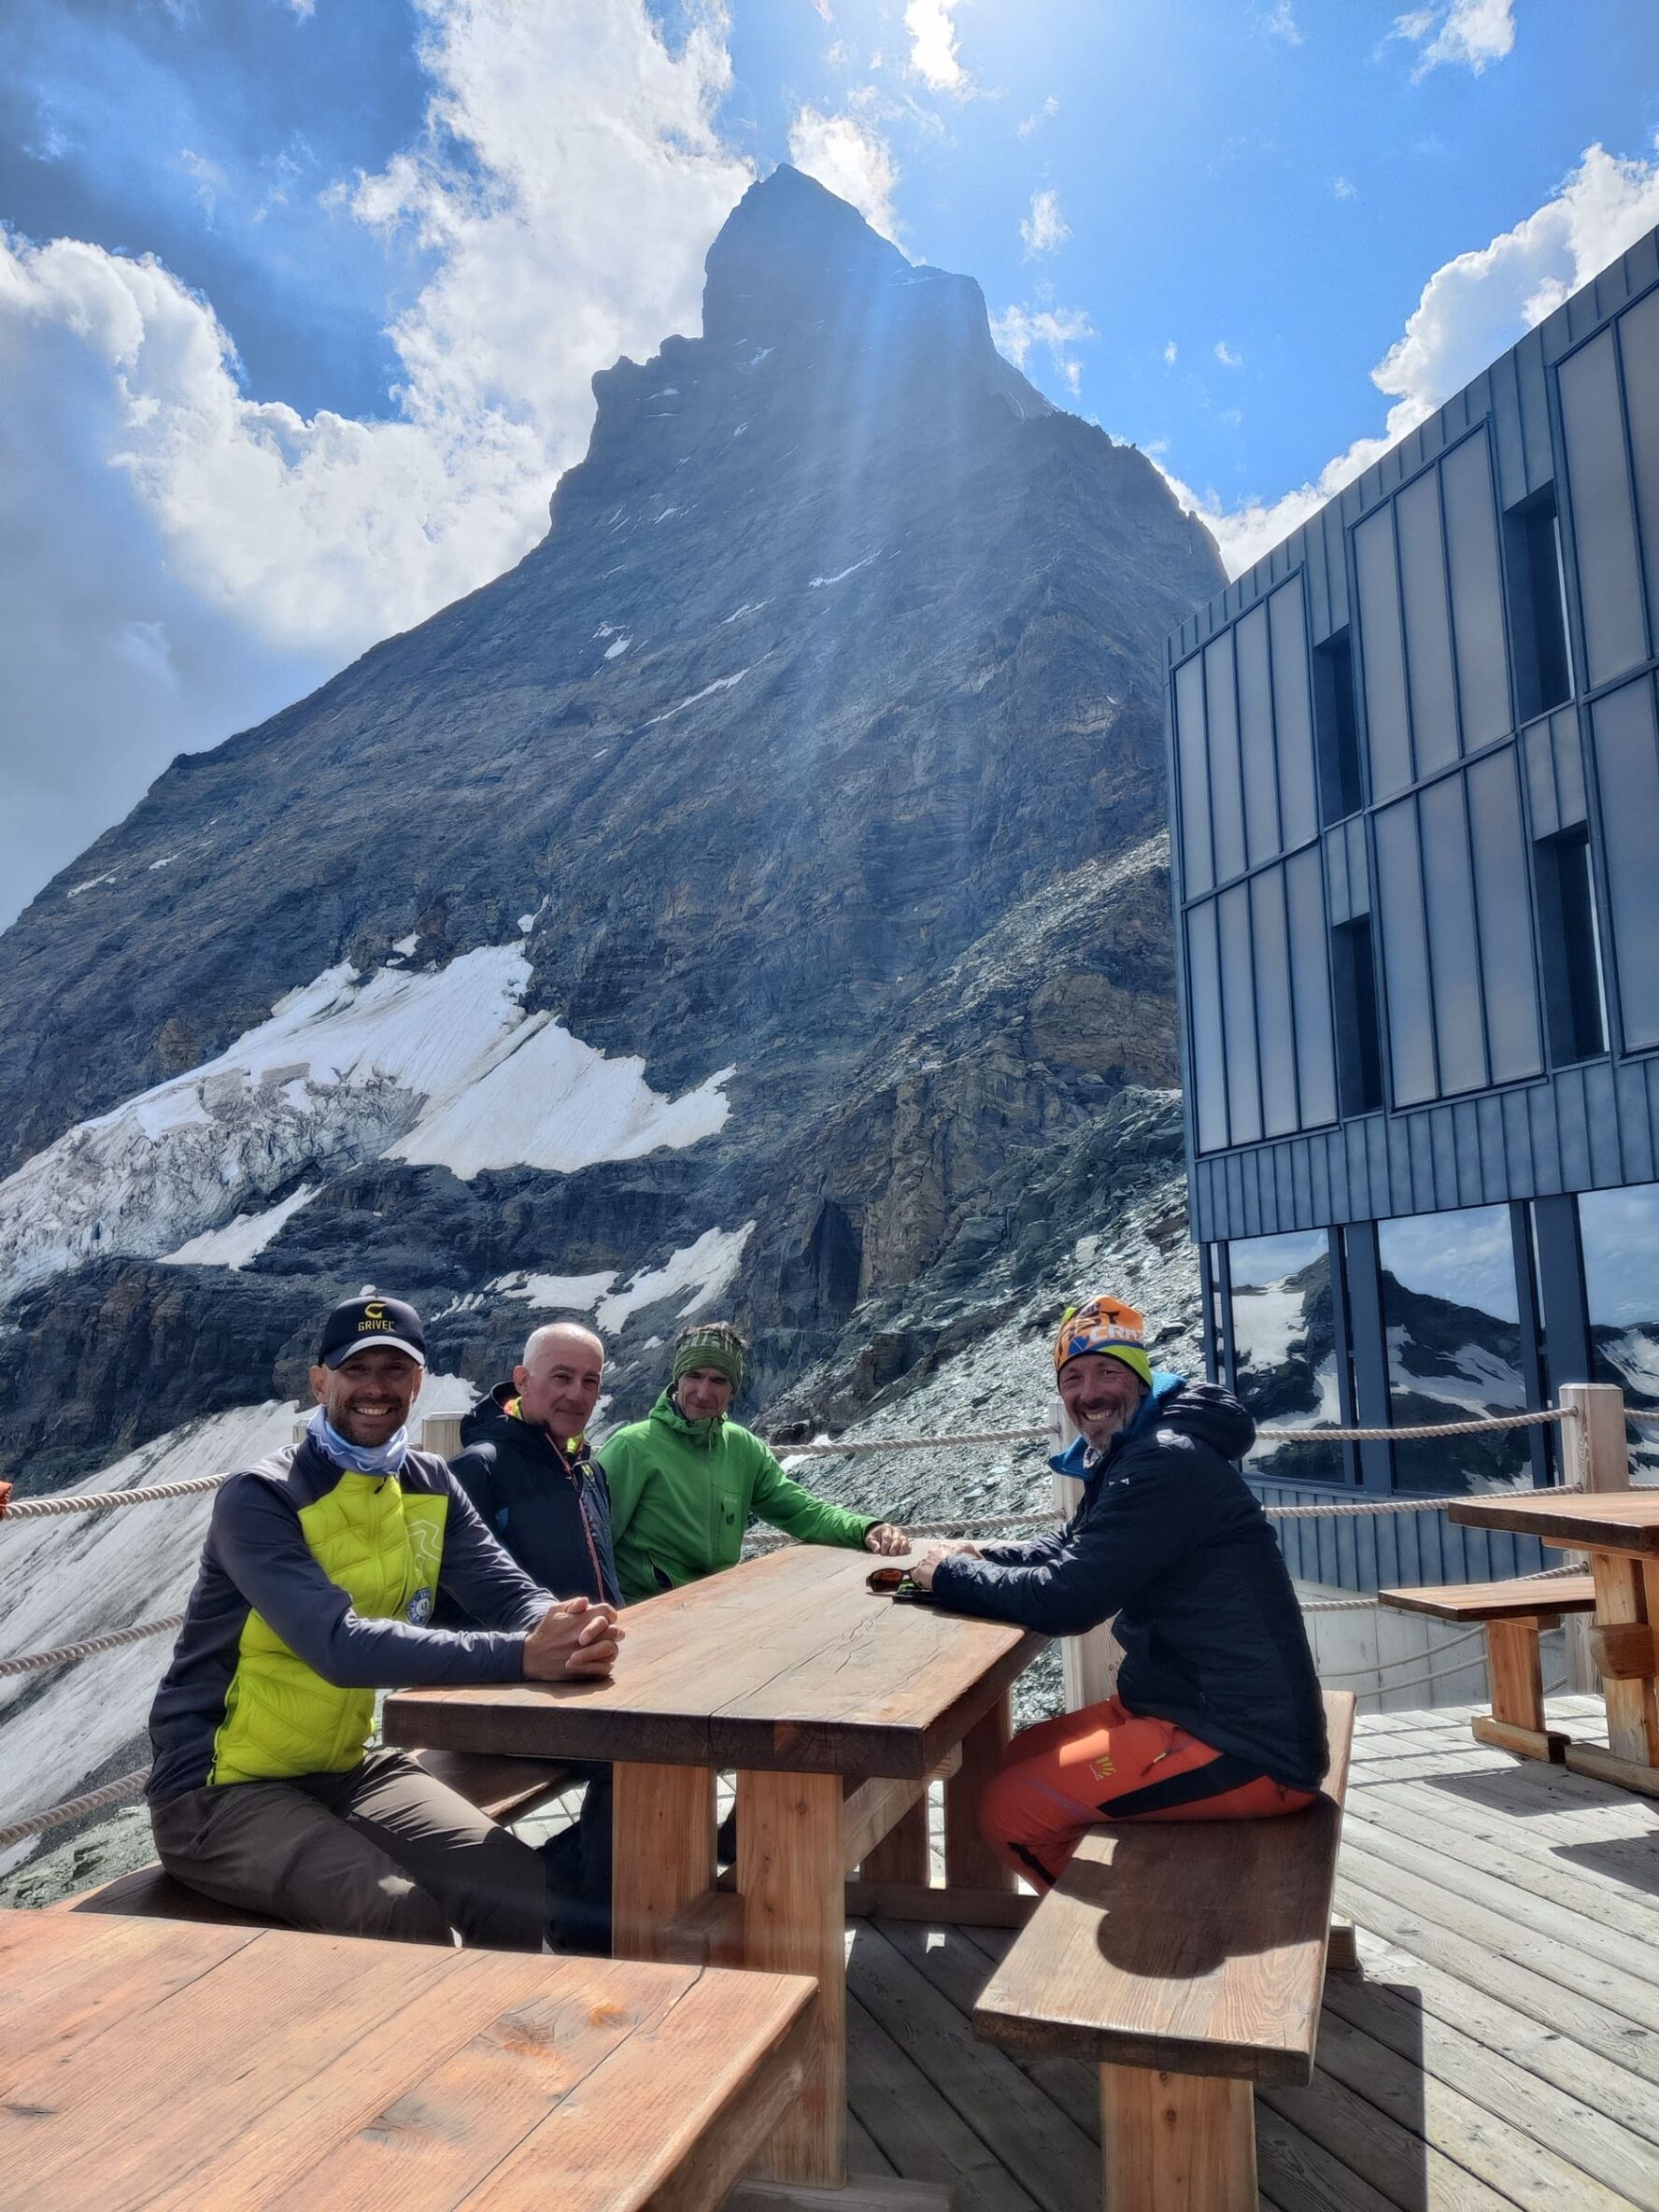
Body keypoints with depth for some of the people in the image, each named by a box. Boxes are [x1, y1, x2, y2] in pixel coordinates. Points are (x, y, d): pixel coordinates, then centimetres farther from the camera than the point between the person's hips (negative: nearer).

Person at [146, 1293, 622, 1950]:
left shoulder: (430, 1486, 2)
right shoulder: (258, 1498, -19)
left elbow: (514, 1595, -6)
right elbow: (339, 1645, -33)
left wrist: (569, 1631, -32)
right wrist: (521, 1655, -43)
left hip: (350, 1767, 6)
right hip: (223, 1790, -6)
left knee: (525, 1895, -10)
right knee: (406, 1917, -27)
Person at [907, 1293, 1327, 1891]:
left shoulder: (1166, 1464, -22)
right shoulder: (1130, 1457, 11)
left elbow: (1064, 1601, -24)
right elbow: (1064, 1550, 21)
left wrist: (950, 1573, -9)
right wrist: (974, 1554, 3)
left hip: (1246, 1750, -10)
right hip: (1179, 1703, 10)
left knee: (1008, 1809, -10)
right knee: (1016, 1758, 18)